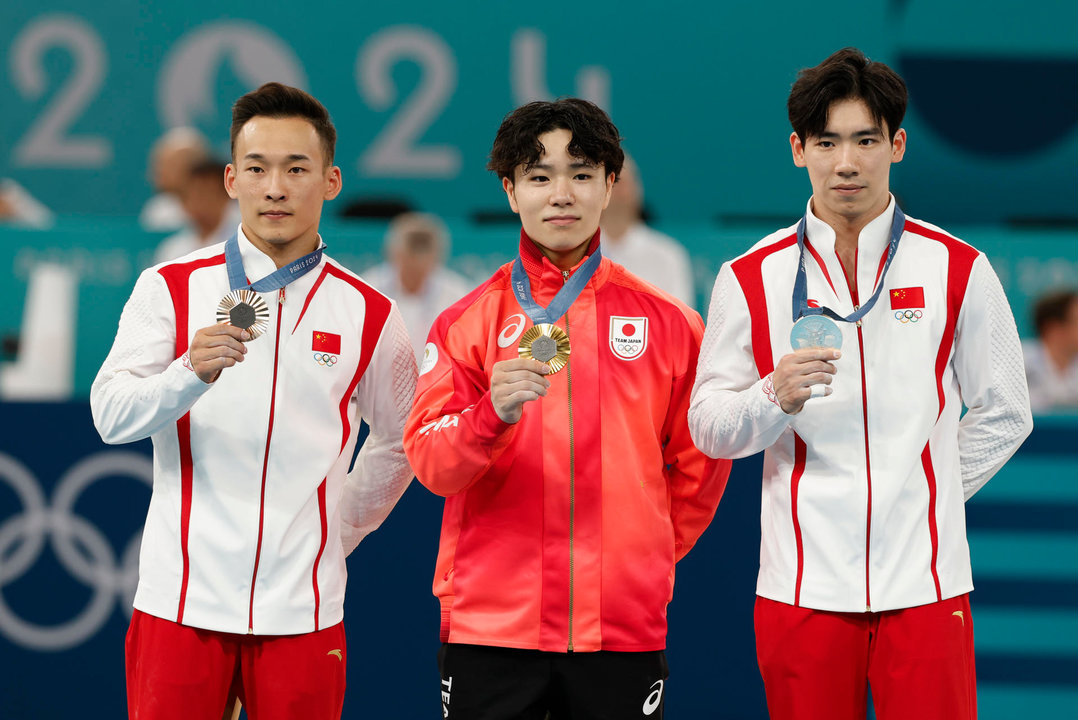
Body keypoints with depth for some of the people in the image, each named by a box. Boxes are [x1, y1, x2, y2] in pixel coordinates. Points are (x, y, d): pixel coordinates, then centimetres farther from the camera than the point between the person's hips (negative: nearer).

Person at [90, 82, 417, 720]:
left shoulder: (368, 313, 6)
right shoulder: (172, 288, 3)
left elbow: (399, 441, 21)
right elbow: (112, 416, -6)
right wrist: (192, 373, -23)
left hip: (303, 609, 1)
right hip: (182, 597, -1)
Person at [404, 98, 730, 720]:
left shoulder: (668, 323, 8)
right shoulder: (468, 322, 6)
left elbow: (700, 461, 17)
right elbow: (429, 462, -5)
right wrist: (494, 413, -22)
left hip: (623, 630, 1)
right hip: (491, 625, -1)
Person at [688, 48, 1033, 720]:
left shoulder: (957, 269, 4)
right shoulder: (751, 278, 4)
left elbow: (1004, 413, 13)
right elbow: (709, 426, 4)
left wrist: (920, 498, 8)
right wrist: (778, 396, -15)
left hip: (924, 584, 0)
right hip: (803, 582, 0)